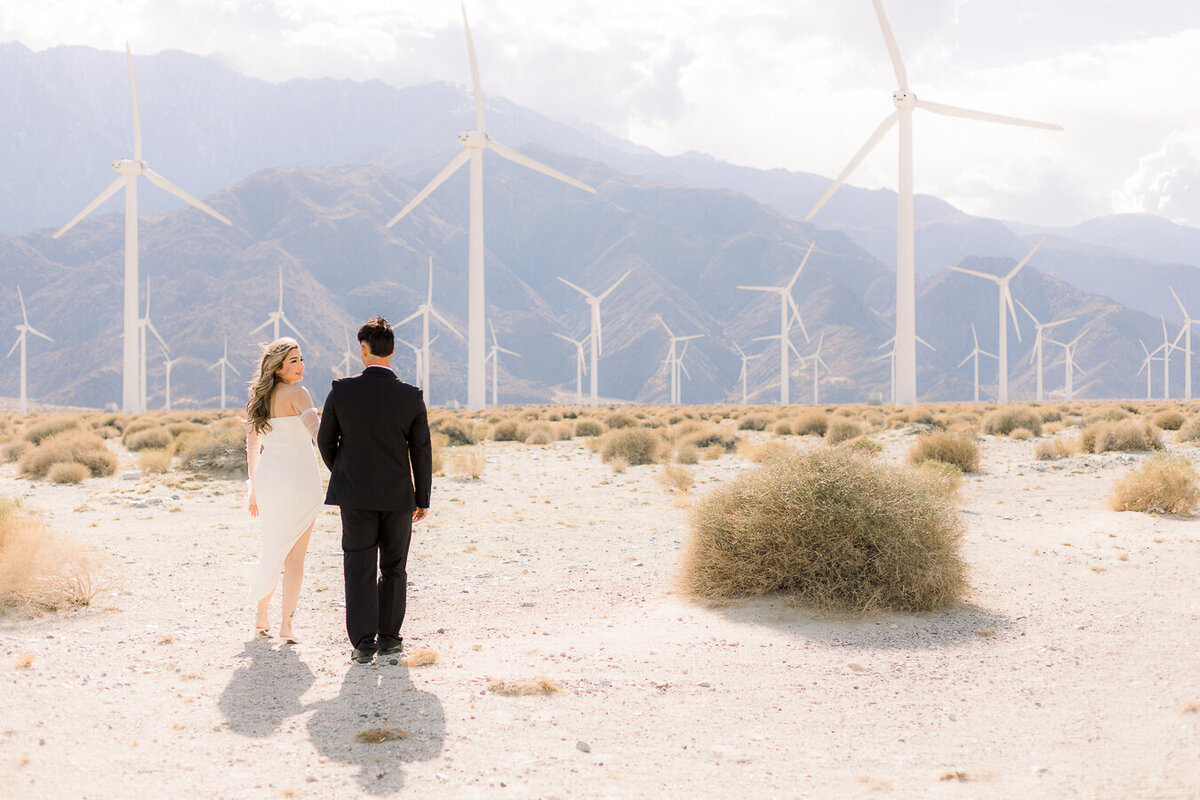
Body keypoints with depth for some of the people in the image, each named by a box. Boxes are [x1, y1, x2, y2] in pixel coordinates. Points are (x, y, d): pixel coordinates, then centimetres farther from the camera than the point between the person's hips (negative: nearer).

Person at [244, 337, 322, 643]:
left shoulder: (260, 398, 10)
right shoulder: (296, 393, -11)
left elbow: (252, 446, 16)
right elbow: (317, 430, -28)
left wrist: (254, 489, 22)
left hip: (268, 478, 6)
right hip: (298, 477, -6)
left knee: (273, 548, 20)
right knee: (295, 553, 1)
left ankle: (261, 616, 25)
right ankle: (286, 624, -1)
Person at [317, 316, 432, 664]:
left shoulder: (341, 390, -8)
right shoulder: (411, 396, -8)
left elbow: (325, 441, 3)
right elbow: (421, 452, -2)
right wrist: (423, 498, 8)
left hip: (355, 494, 0)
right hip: (397, 495, 0)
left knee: (359, 569, 4)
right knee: (393, 568, 13)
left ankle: (363, 642, -1)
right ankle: (388, 637, 18)